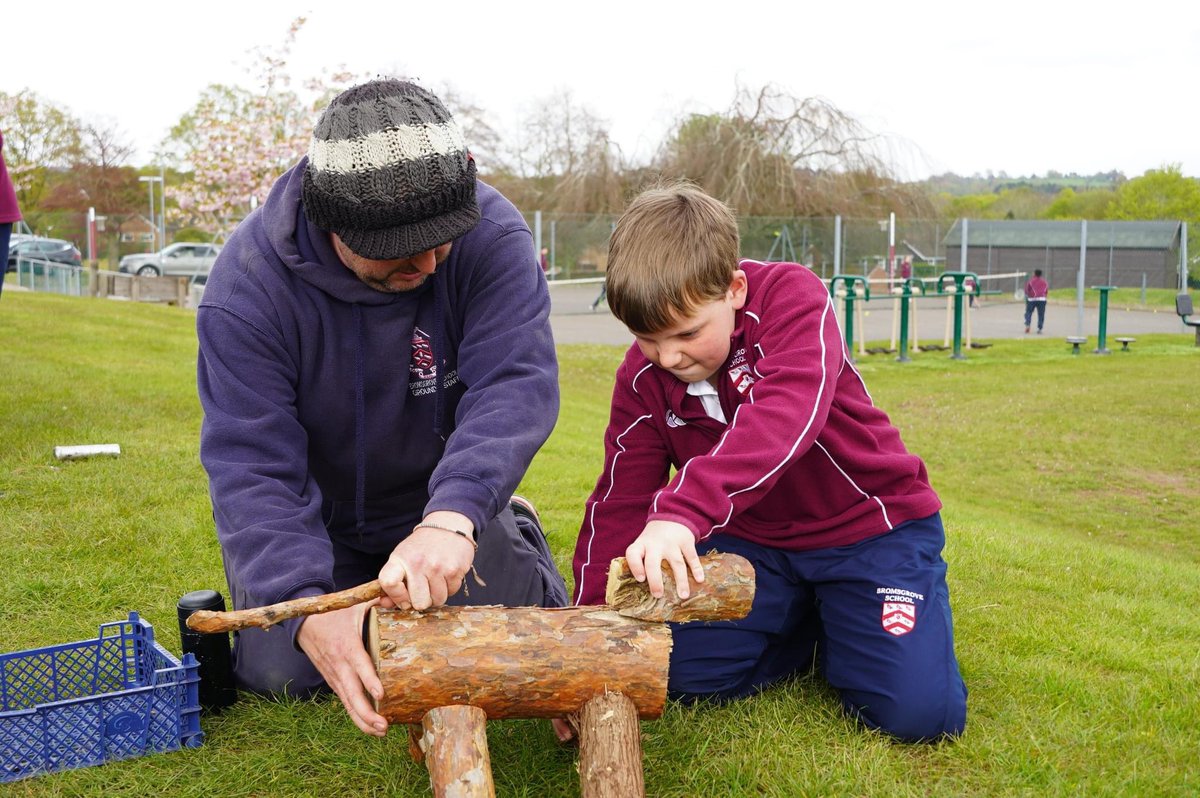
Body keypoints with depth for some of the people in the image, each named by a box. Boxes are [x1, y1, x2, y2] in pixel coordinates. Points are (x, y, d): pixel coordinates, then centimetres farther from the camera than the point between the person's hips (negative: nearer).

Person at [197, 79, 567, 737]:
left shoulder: (490, 235, -26)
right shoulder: (248, 285, -28)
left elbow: (515, 383, -38)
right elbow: (251, 466, -30)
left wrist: (452, 518, -56)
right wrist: (307, 607, -46)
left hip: (447, 506, 1)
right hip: (316, 512, 0)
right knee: (282, 674, -13)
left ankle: (518, 534, 25)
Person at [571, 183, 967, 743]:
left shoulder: (792, 295, -23)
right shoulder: (642, 377, -9)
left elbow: (787, 414, -43)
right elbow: (619, 502, -6)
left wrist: (682, 510, -57)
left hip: (868, 524, -4)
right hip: (750, 540, 5)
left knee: (919, 712, -18)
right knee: (681, 677, -9)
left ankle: (837, 620, 15)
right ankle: (802, 622, 18)